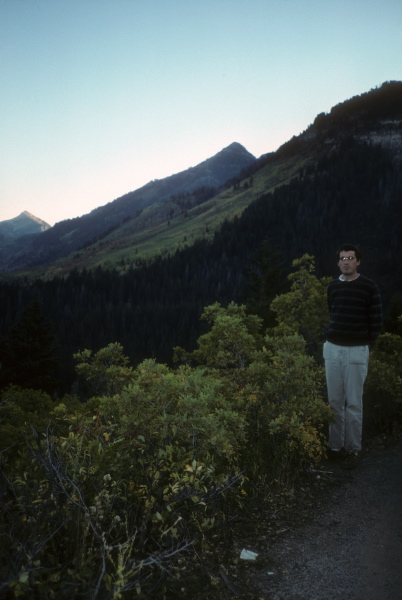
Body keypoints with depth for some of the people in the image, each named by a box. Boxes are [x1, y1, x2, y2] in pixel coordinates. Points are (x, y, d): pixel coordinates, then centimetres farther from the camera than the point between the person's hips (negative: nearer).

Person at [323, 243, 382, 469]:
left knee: (354, 403, 0)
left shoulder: (369, 287, -4)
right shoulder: (333, 287, 9)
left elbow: (376, 321, -1)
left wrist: (365, 346, 1)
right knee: (335, 401, 8)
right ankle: (336, 446, 17)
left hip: (356, 351, -4)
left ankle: (353, 449, 11)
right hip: (332, 348, 4)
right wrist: (333, 337, 12)